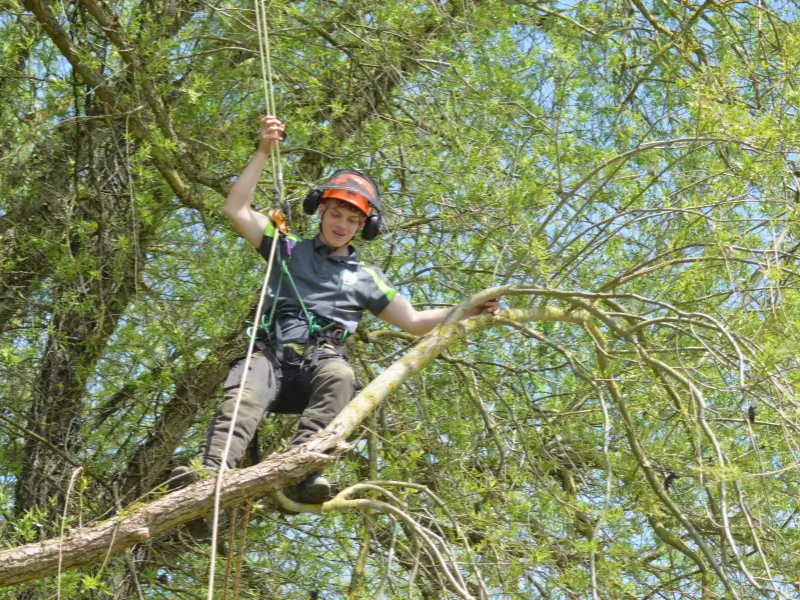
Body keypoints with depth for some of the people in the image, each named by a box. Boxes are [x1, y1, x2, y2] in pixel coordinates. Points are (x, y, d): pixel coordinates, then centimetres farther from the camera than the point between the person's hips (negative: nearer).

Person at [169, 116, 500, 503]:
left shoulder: (365, 278, 25)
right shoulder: (289, 251, 24)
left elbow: (413, 322, 23)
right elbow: (236, 210, 16)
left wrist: (467, 311, 9)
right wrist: (263, 153, 12)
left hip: (320, 365, 0)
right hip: (271, 356, 0)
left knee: (340, 377, -39)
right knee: (242, 398, -35)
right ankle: (209, 474, -58)